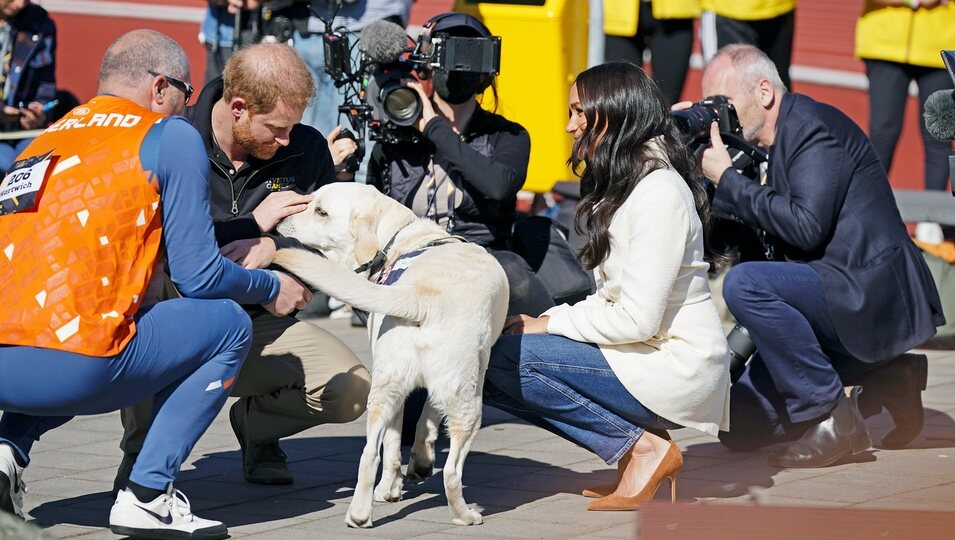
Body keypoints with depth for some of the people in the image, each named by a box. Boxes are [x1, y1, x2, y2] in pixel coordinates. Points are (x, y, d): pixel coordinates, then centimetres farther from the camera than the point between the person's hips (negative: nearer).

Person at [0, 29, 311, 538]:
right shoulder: (171, 137, 6)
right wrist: (270, 289, 24)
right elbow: (199, 277, 3)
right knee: (228, 325, 14)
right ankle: (148, 494, 3)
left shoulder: (47, 138, 24)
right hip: (69, 369, -7)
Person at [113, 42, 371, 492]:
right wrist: (252, 225, -21)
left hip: (255, 323, 3)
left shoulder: (307, 150, -1)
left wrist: (273, 247, -21)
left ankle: (256, 422, 17)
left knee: (351, 390, -21)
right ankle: (142, 444, -11)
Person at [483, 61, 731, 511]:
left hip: (673, 369, -10)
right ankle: (640, 446, 2)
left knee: (502, 359, -19)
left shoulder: (659, 192, -16)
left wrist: (548, 325, -10)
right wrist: (543, 321, 0)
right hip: (643, 355, 10)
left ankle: (642, 447, -9)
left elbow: (637, 319, -21)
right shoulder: (622, 184, 16)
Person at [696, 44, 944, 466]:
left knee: (743, 284, -30)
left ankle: (831, 415, -18)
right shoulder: (767, 143, 16)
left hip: (870, 296, -10)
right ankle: (884, 381, 10)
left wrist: (727, 178, -17)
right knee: (740, 428, 7)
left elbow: (806, 225, -24)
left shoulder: (814, 126, -12)